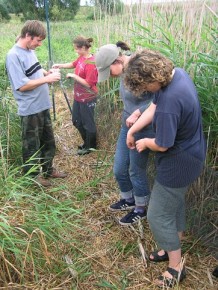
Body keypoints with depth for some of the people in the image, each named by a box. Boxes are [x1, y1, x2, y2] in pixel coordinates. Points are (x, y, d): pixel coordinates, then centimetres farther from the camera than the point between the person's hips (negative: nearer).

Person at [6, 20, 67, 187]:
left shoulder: (30, 51, 8)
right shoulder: (14, 56, -18)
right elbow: (22, 85, -22)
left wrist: (47, 72, 4)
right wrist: (47, 78, -21)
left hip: (43, 106, 9)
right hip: (30, 110, -8)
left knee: (48, 141, 19)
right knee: (32, 145, 8)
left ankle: (48, 170, 37)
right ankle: (33, 176, 26)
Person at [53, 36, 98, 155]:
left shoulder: (91, 63, -25)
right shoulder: (81, 57, 0)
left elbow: (88, 84, -25)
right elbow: (73, 64, 19)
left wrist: (73, 76, -19)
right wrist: (60, 65, 7)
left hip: (87, 99, -9)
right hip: (78, 96, 9)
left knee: (88, 123, 8)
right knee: (77, 121, 20)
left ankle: (90, 146, 27)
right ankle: (87, 142, 38)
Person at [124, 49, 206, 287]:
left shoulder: (169, 102, -35)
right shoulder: (177, 73, -5)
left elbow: (162, 145, -26)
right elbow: (153, 107, 4)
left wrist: (144, 142, -4)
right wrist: (132, 130, 3)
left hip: (179, 163, -10)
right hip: (189, 154, 10)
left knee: (158, 216, 5)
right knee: (175, 203, 25)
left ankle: (176, 267, 25)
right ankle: (173, 248, 47)